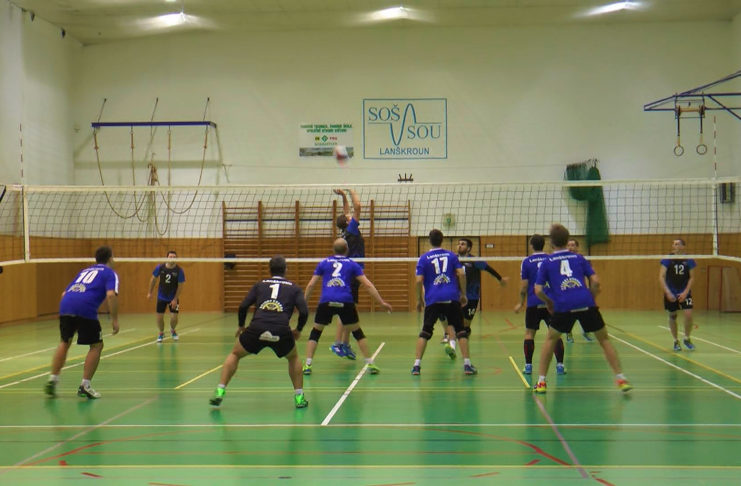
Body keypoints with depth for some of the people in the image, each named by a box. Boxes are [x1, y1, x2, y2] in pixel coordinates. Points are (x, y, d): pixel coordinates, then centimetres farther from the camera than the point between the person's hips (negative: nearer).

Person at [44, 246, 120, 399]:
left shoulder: (84, 271, 33)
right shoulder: (110, 273, 15)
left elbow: (65, 293, 32)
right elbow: (111, 295, -6)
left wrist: (68, 316, 41)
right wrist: (114, 319, -3)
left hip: (65, 305, 6)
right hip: (86, 308, -6)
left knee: (64, 343, 24)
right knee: (96, 346, 10)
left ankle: (53, 380, 19)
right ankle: (85, 385, 6)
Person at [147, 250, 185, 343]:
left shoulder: (179, 271, -17)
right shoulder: (160, 267, -12)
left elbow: (180, 286, -12)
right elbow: (153, 279, 3)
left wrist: (175, 299, -15)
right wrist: (150, 292, 5)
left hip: (173, 298, -1)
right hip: (161, 297, 1)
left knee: (174, 318, -7)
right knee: (159, 317, -1)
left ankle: (172, 330, 28)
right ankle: (161, 333, 28)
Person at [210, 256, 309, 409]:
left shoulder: (260, 285, 23)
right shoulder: (294, 288, 20)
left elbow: (243, 306, 14)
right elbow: (304, 312, 7)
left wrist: (241, 326, 30)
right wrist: (298, 330, 23)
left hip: (256, 328, 0)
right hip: (281, 331, 0)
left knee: (234, 354, 26)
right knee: (293, 358, 30)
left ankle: (220, 392, 14)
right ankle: (299, 397, 22)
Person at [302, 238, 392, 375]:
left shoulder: (324, 263, 18)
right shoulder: (352, 264, 15)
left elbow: (310, 285, 14)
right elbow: (368, 285, 10)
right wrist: (382, 302, 13)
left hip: (326, 302, 0)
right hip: (345, 302, 0)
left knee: (315, 333, 17)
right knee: (358, 333, 16)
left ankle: (307, 365, 7)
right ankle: (370, 364, 14)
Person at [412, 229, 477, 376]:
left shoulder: (424, 258, 3)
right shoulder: (451, 255, 8)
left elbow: (419, 281, -3)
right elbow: (461, 274, 0)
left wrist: (419, 300, 7)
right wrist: (463, 294, 8)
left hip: (432, 299, 0)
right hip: (452, 299, 0)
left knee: (425, 332, 6)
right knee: (461, 331, 7)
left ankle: (417, 365, -1)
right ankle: (467, 365, 2)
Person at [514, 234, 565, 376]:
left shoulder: (527, 262, -1)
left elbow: (524, 286, -2)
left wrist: (521, 303, 9)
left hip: (533, 303, -1)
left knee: (529, 333, 9)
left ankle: (528, 365, 5)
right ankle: (560, 365, -6)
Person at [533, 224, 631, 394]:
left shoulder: (546, 262, 13)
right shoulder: (578, 258, 16)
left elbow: (538, 290, 6)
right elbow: (595, 282, 7)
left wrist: (549, 302, 23)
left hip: (563, 306, -1)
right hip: (586, 303, 1)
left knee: (551, 339, 21)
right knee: (604, 339, 15)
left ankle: (541, 381, 17)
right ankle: (621, 378, 8)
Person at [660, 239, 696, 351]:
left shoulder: (689, 260, -3)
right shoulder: (667, 259, -6)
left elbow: (692, 277, 2)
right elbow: (661, 276, -9)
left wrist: (685, 292, -9)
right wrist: (667, 292, -18)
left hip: (684, 293, 0)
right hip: (670, 293, 0)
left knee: (688, 315, -13)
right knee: (672, 316, 6)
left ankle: (687, 339, 9)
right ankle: (676, 341, 22)